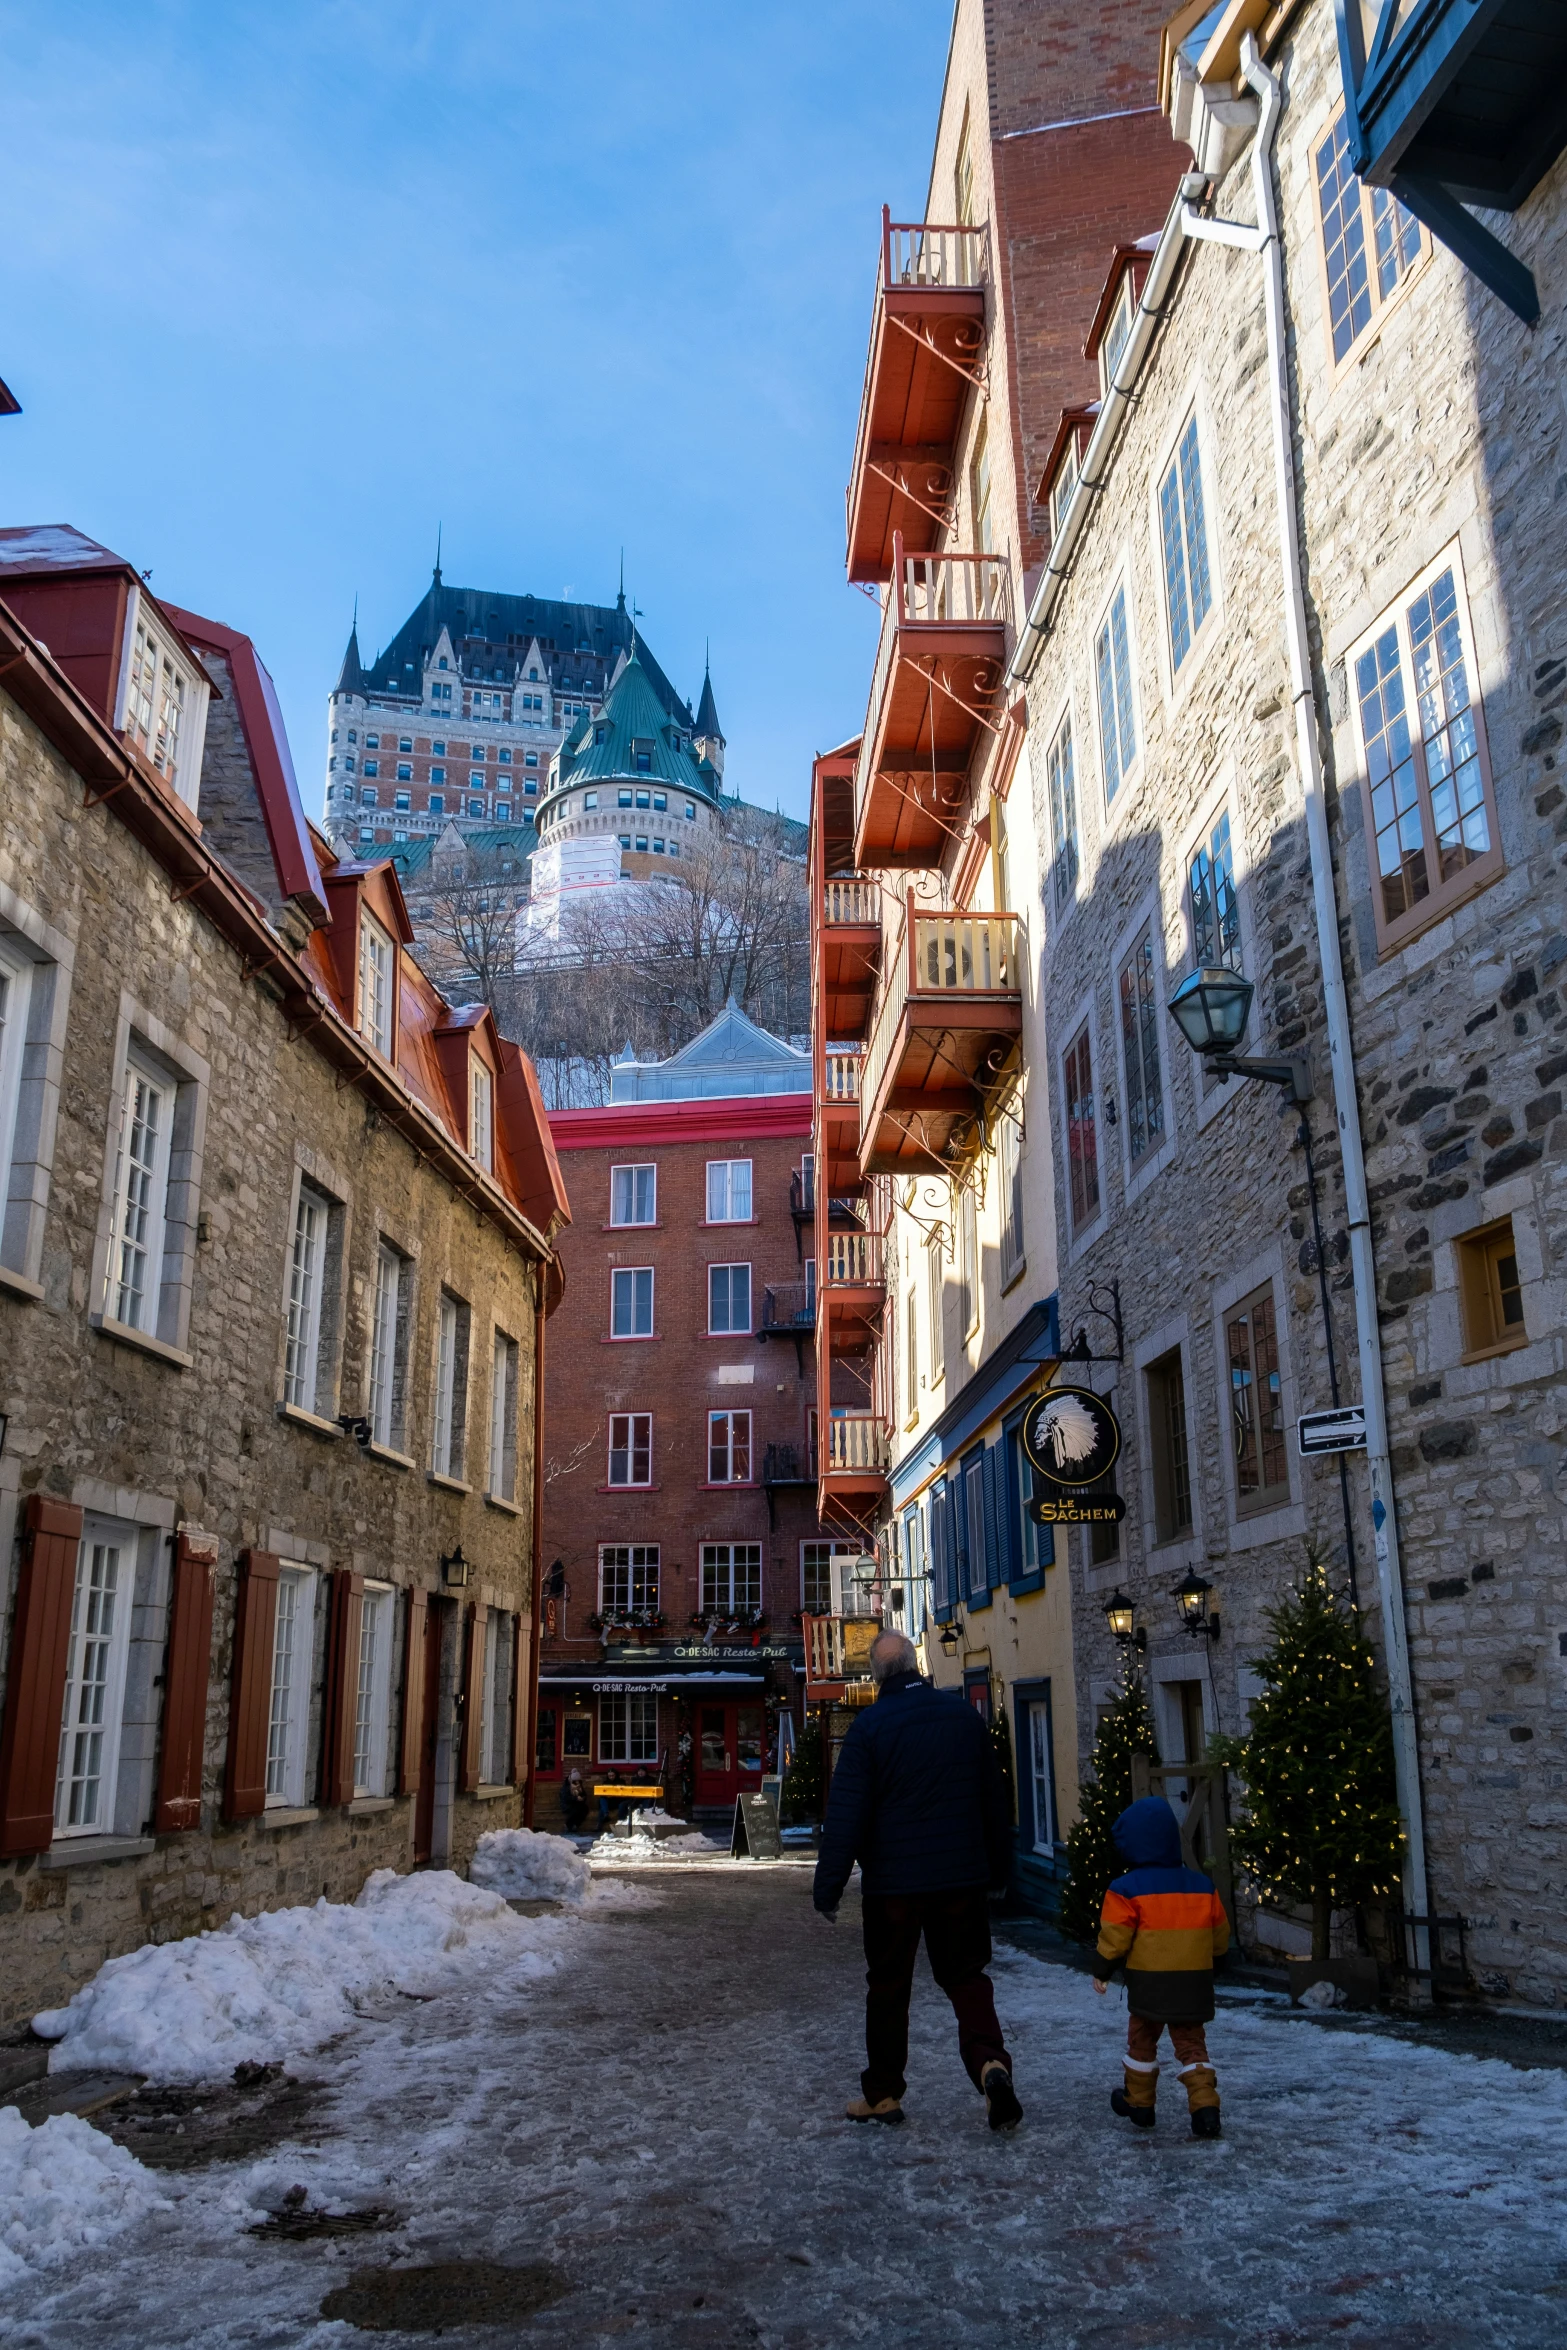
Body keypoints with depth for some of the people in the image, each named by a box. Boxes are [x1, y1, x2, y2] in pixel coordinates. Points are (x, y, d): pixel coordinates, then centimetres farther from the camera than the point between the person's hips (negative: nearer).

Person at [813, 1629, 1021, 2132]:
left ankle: (883, 2093, 18)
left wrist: (829, 1884, -9)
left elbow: (846, 1812, -14)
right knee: (966, 1975, 13)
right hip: (962, 1877, 3)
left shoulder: (871, 1725, -11)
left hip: (893, 1882, -3)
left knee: (888, 1986, 11)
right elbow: (994, 1798, 10)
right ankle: (990, 2063, -8)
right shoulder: (964, 1714, 1)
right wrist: (997, 1864, 21)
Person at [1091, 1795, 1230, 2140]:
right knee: (1191, 2045, 10)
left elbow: (1114, 1939, -11)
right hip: (1195, 1983, 3)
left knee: (1142, 2041, 16)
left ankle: (1138, 2103, 28)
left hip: (1149, 1983, -3)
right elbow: (1220, 1936, 10)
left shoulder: (1127, 1889, -13)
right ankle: (1205, 2107, -5)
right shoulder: (1202, 1885, 3)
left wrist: (1101, 1971, 4)